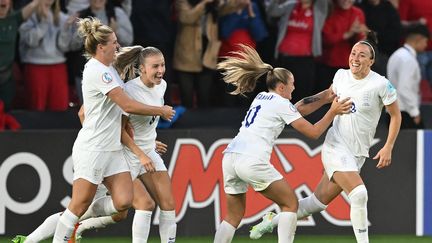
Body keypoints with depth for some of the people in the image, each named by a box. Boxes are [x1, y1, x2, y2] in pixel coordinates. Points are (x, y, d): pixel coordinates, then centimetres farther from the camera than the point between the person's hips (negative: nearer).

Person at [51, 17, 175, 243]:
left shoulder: (108, 69, 13)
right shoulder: (98, 72, -17)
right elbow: (128, 105, -19)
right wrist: (161, 111, -8)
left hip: (112, 148, 9)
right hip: (92, 148, -9)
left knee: (123, 201, -2)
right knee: (80, 205, -4)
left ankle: (76, 221, 15)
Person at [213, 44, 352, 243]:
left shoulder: (261, 98, 24)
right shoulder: (281, 104, 2)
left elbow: (299, 108, 32)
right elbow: (314, 132, 5)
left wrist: (327, 95, 34)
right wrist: (332, 112, 15)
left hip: (230, 156, 7)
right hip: (252, 161, -7)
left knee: (234, 216, 13)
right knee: (290, 203, 8)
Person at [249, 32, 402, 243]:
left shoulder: (380, 85, -9)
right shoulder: (341, 76, -1)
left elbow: (396, 115, 0)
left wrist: (388, 148, -6)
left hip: (357, 153, 1)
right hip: (335, 146, -1)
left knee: (319, 202, 7)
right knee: (358, 193, -24)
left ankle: (273, 220, 28)